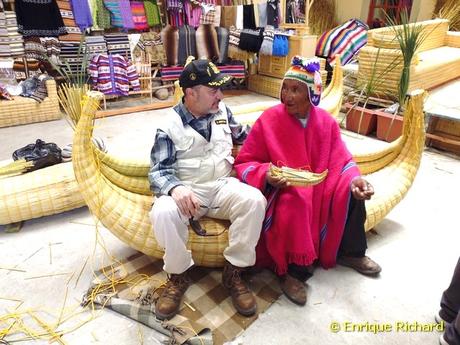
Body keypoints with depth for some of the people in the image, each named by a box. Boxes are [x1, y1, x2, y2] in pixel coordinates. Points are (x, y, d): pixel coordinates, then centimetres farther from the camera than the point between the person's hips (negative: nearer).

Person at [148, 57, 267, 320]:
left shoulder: (221, 111, 11)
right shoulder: (169, 126, -4)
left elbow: (245, 134, 28)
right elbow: (159, 171, -9)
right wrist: (175, 188, -31)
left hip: (223, 187, 3)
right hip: (187, 191, -3)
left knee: (255, 200, -28)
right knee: (163, 212, -35)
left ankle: (234, 272, -10)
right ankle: (179, 276, -7)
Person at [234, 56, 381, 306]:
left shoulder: (326, 121, -1)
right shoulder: (268, 120, -13)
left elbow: (341, 161, 3)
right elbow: (244, 163, -10)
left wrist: (355, 179, -18)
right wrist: (266, 176, -29)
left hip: (319, 186, 5)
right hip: (282, 189, -5)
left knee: (353, 191, -14)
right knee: (294, 204, -35)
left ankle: (350, 252, 11)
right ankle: (292, 271, -14)